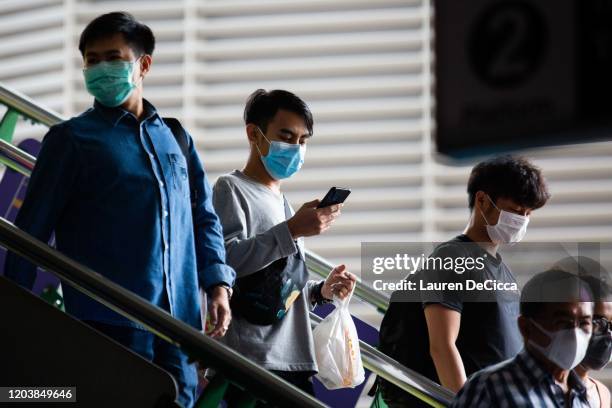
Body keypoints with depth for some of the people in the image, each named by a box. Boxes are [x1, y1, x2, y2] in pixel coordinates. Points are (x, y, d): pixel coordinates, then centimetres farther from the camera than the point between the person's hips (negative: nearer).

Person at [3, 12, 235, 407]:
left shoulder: (175, 139, 15)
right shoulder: (73, 138, 2)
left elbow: (204, 216, 20)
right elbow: (33, 229, 1)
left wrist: (218, 284, 6)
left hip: (180, 317, 4)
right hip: (111, 320, -4)